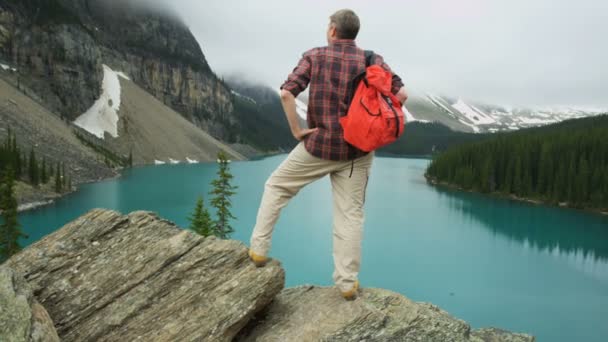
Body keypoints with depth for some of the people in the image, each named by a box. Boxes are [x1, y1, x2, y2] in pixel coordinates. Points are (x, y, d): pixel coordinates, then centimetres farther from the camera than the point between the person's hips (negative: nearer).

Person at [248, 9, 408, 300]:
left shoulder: (314, 56, -3)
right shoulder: (373, 61, 2)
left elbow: (286, 93, -15)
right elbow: (401, 94, -4)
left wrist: (296, 130, -5)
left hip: (318, 146, -1)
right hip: (356, 151, 2)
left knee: (276, 187, 18)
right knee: (350, 215, 8)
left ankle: (258, 249, 19)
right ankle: (347, 283, 13)